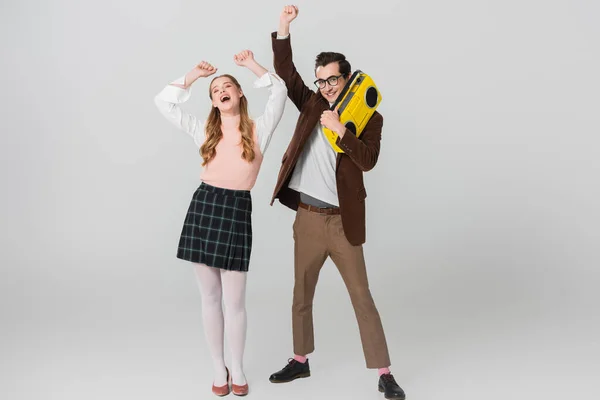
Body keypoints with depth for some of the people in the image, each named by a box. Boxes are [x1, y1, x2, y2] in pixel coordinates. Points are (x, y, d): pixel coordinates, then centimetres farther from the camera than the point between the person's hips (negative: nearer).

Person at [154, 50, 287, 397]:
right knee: (210, 297, 10)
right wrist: (193, 76, 13)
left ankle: (237, 369, 22)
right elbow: (163, 102, 14)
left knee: (235, 301, 2)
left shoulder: (258, 130, 6)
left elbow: (280, 91, -1)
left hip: (237, 210, -3)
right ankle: (218, 368, 26)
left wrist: (251, 64, 5)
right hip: (203, 206, 3)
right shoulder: (205, 130, 12)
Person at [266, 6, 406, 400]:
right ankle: (300, 361, 33)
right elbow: (286, 73, 0)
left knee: (362, 297, 2)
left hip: (342, 220, -3)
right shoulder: (313, 105, 7)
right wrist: (283, 29, -10)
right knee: (301, 295, 15)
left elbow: (367, 160, -14)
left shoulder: (369, 117, -2)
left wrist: (340, 128, -22)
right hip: (307, 218, 4)